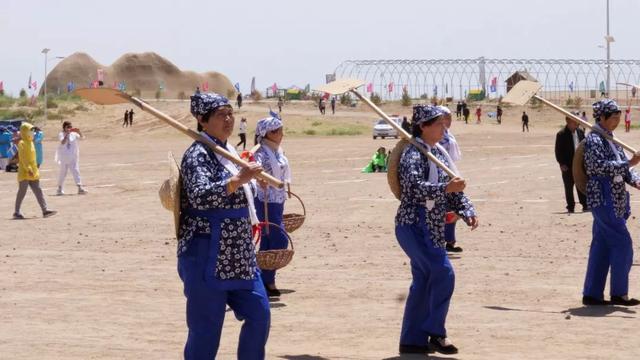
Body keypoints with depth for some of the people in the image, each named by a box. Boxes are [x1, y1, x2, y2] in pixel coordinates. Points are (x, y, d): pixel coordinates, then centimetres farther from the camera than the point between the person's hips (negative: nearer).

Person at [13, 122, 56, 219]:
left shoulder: (31, 143, 16)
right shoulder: (22, 143, -11)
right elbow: (23, 158, -20)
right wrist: (28, 169, -28)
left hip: (33, 173, 8)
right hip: (24, 172, -8)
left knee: (38, 191, 2)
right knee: (22, 192, -2)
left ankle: (45, 210, -3)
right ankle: (17, 212, 6)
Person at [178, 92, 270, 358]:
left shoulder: (227, 151, 13)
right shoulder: (198, 155, -14)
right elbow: (199, 196, -32)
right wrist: (238, 180, -39)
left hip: (237, 257, 9)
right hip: (207, 257, -9)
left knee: (258, 313, 9)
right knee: (206, 329, -4)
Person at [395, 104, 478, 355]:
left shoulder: (439, 153, 13)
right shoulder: (413, 153, -14)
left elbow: (454, 187, 14)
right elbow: (414, 186, -30)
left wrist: (467, 211, -2)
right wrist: (445, 188, -42)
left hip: (431, 229, 9)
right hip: (414, 226, -9)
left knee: (423, 282, 11)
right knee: (443, 273, -15)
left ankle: (412, 340, 18)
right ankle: (435, 333, -6)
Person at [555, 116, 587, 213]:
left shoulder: (580, 132, 6)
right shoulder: (561, 134, -9)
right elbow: (558, 151, -8)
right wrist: (561, 164, -14)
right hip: (568, 166, -4)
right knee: (569, 187, 4)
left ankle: (585, 205, 10)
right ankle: (571, 207, 10)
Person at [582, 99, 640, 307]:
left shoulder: (610, 139, 16)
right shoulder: (594, 140, -12)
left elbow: (621, 167, 17)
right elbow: (600, 166, -22)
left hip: (614, 201, 9)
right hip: (603, 199, -9)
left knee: (602, 246, 9)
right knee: (622, 243, -8)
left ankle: (592, 294, 12)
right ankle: (618, 293, -1)